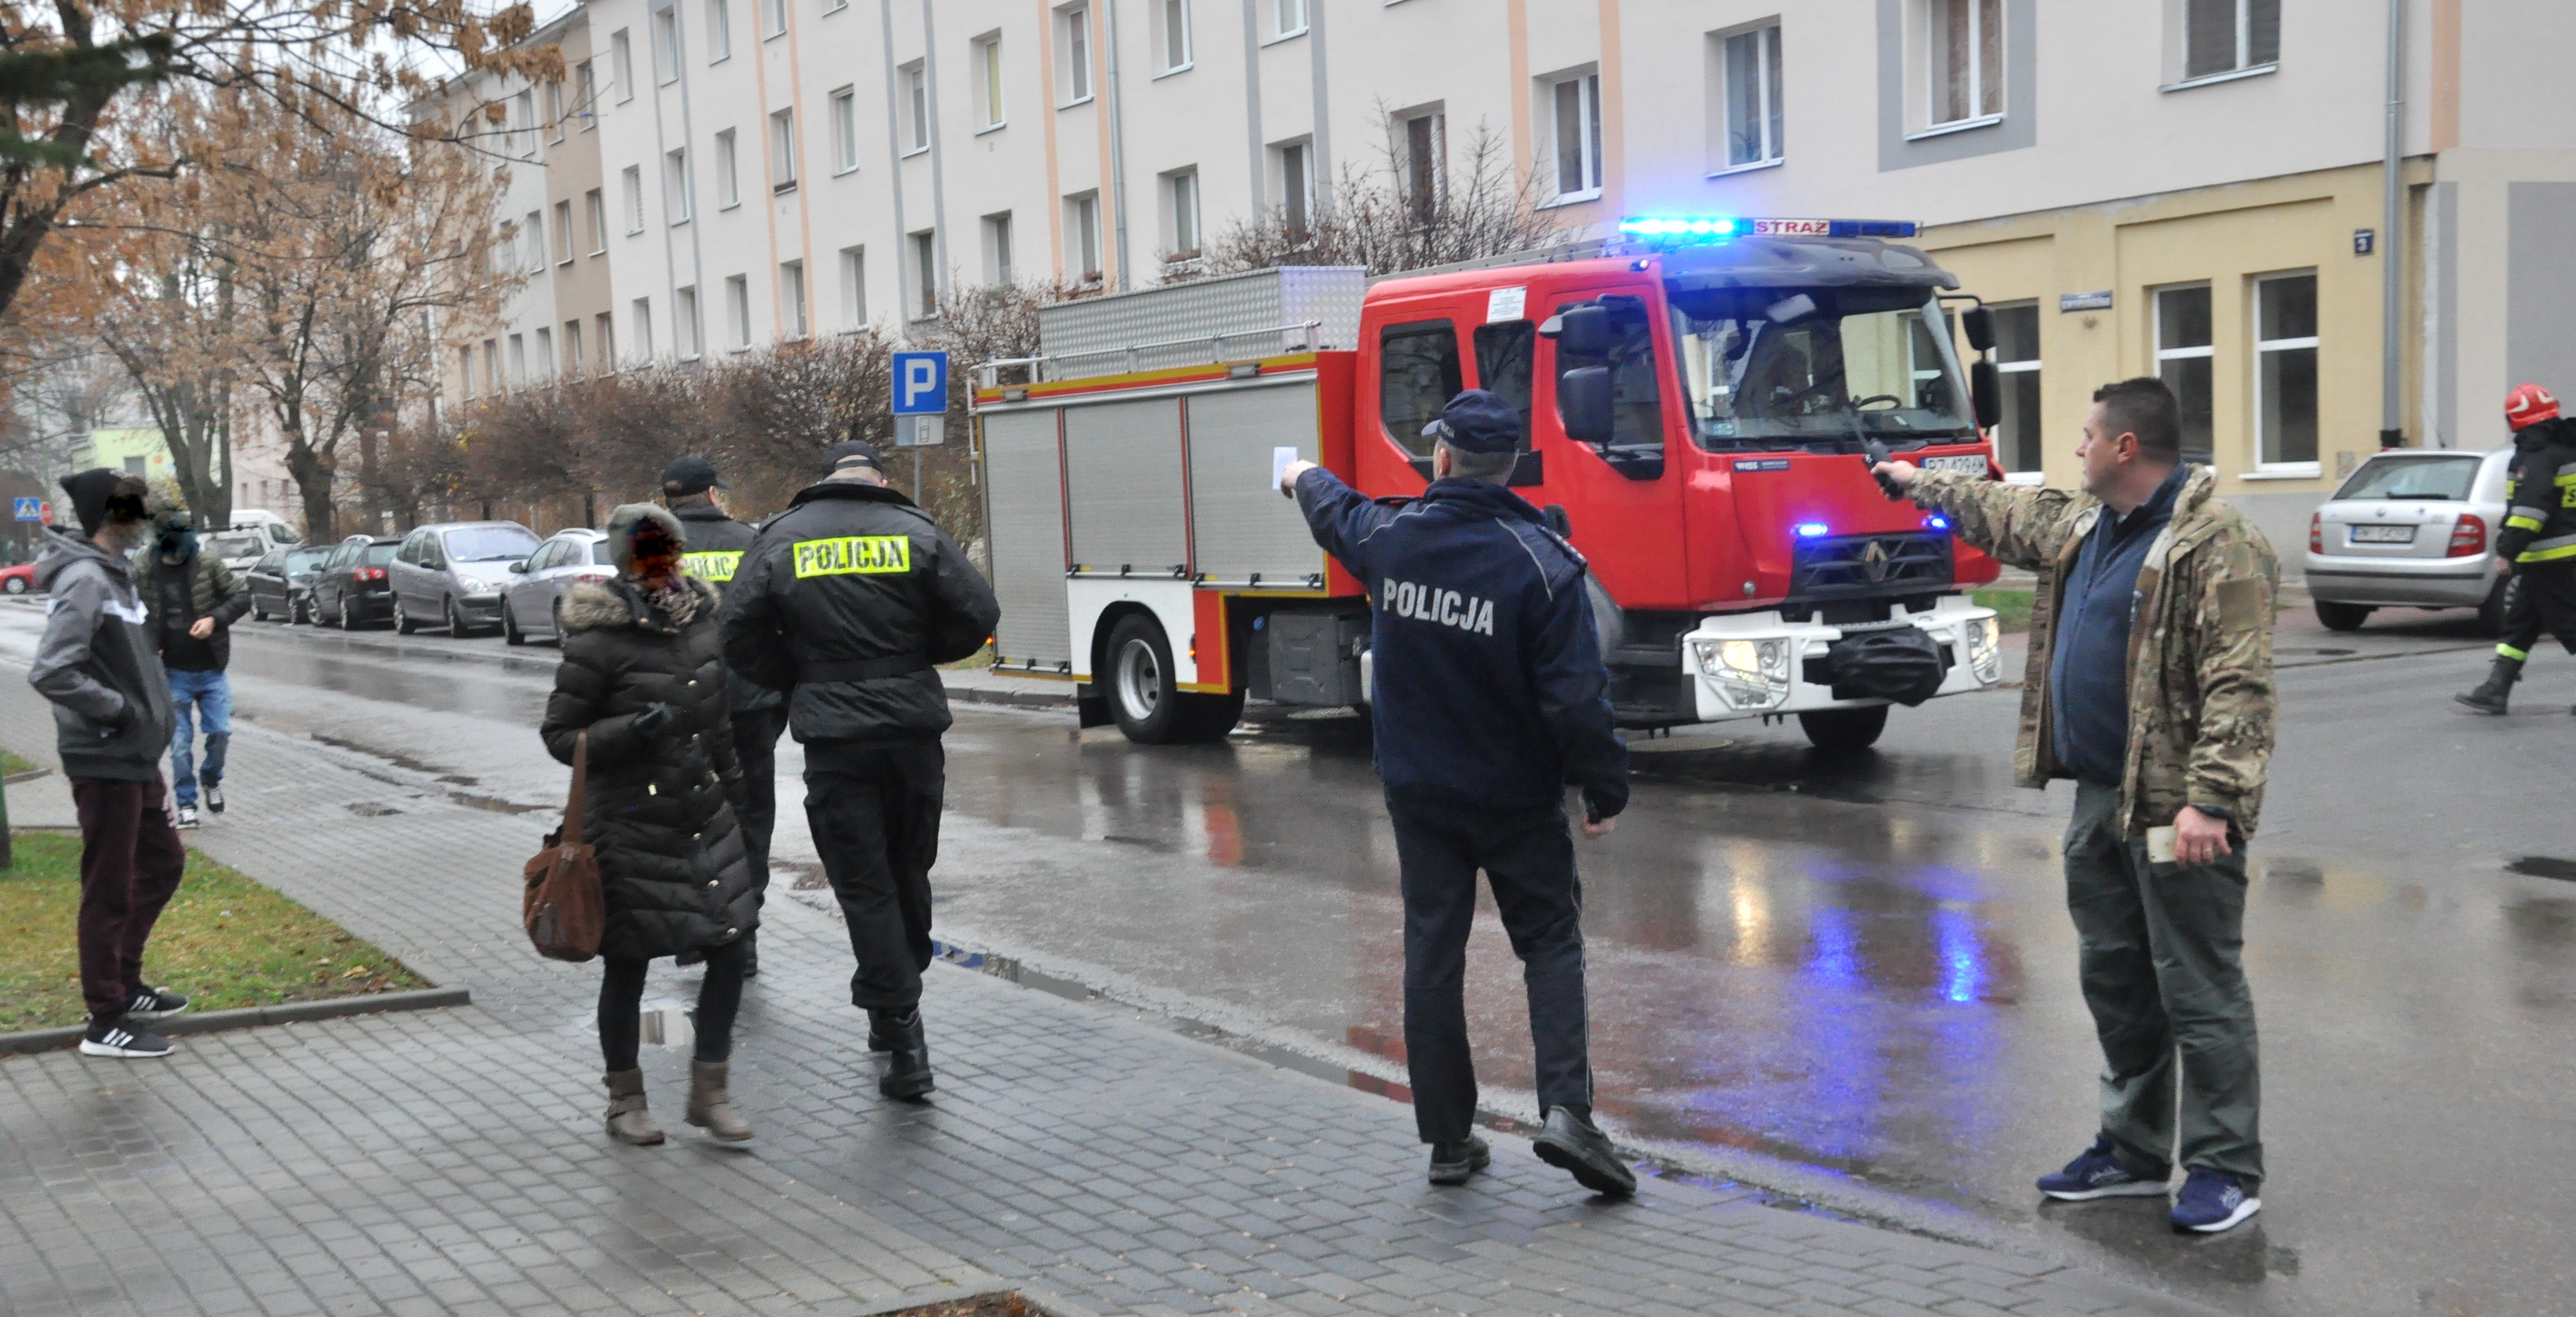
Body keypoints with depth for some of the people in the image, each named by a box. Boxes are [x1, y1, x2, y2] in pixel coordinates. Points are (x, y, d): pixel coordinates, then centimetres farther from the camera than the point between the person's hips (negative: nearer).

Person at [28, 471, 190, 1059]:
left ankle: (125, 983, 33)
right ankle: (106, 1021, 10)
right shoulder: (86, 579, -20)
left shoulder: (113, 571, 10)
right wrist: (117, 710, -19)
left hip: (134, 755, 10)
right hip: (105, 760, -10)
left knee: (161, 862, 21)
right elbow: (50, 673, -29)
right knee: (110, 890, 0)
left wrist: (148, 710, 9)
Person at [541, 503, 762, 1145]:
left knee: (731, 947, 1)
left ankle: (709, 1090, 17)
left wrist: (734, 788, 20)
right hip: (631, 825, -5)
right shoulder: (599, 642, -12)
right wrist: (628, 732, -24)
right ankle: (625, 1101, 24)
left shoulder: (703, 624, 7)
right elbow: (559, 735, -9)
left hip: (706, 819, 6)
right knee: (627, 965, 5)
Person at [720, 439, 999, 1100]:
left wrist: (800, 680, 13)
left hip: (834, 735, -1)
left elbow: (741, 634, 0)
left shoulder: (781, 538, 2)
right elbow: (978, 613, -4)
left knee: (863, 885, 3)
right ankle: (897, 1011, 29)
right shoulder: (917, 532, 1)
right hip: (914, 723, 1)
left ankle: (904, 1043, -2)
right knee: (909, 872, 18)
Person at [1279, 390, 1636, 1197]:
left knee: (1432, 954, 10)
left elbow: (1336, 516, 21)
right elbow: (1577, 699, -19)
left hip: (1417, 792, 3)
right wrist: (1605, 793, -6)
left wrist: (1304, 480, 44)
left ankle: (1448, 1138, 15)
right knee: (1550, 943, 10)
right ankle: (1566, 1109, -6)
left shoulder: (1389, 538, -5)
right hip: (1516, 798, -3)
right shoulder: (1543, 565, -18)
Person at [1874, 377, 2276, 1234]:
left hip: (2175, 810, -9)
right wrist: (1921, 483, 43)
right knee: (2114, 980, 16)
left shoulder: (2216, 544, -16)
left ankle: (2226, 1171, 9)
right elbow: (2005, 516, 34)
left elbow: (2239, 687, -22)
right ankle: (2133, 1151, 28)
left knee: (2199, 993, -2)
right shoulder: (2084, 526, 13)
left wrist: (2210, 801, -28)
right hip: (2100, 799, 10)